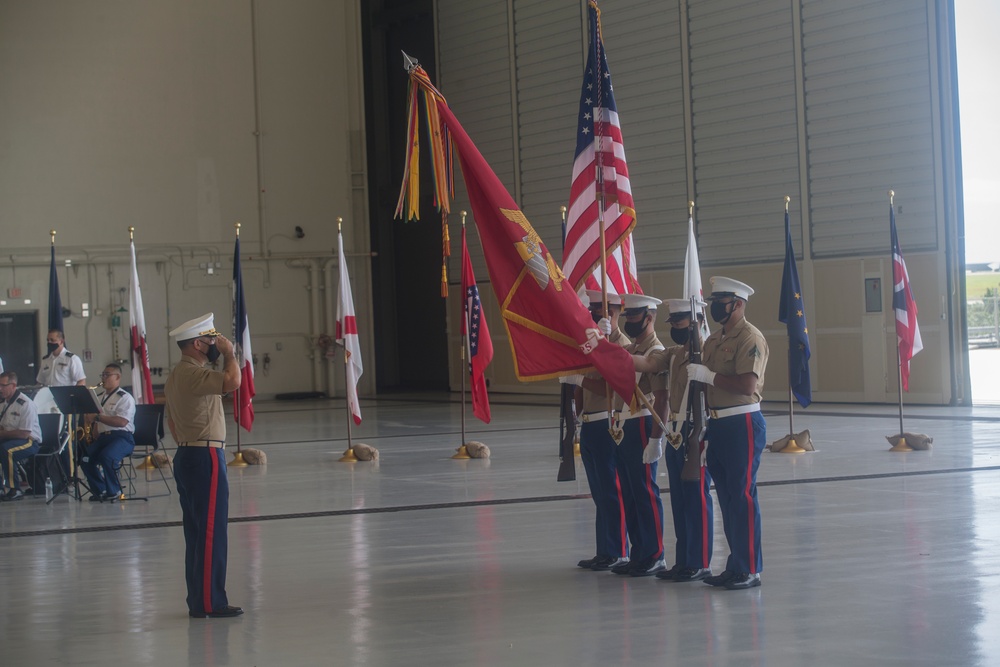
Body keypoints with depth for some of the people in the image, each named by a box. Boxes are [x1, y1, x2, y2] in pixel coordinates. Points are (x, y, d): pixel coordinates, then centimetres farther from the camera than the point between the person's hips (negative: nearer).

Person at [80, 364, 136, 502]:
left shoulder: (125, 398, -1)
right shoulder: (100, 398, 23)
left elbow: (121, 422, -16)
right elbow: (94, 419, 27)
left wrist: (98, 417, -17)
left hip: (122, 437, -7)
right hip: (102, 437, 7)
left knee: (106, 456, -34)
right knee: (85, 457, -19)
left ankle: (114, 492, -16)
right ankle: (100, 490, -5)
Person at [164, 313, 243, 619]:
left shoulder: (176, 375, 17)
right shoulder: (193, 373, -17)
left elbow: (171, 421, 24)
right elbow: (232, 381, -32)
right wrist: (229, 353, -16)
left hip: (186, 456, 11)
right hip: (205, 458, -11)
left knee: (197, 533, 13)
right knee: (212, 533, -7)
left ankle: (199, 600, 17)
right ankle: (209, 602, -5)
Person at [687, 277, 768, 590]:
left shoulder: (750, 338, -11)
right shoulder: (713, 340, 15)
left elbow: (747, 385, -21)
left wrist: (708, 375, -20)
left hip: (743, 424, -9)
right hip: (717, 424, 9)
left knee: (743, 496, -6)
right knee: (726, 497, 11)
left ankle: (750, 570, -1)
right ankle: (735, 566, 18)